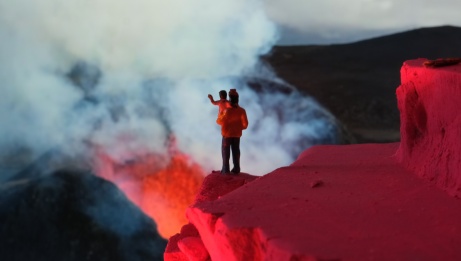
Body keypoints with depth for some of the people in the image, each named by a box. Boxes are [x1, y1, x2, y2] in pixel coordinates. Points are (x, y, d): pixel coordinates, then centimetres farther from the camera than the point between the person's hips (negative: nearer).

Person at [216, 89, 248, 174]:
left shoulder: (227, 111, -22)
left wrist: (218, 119, 11)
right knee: (236, 152, 14)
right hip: (237, 135, 3)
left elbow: (220, 121, -11)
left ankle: (225, 169, 9)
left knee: (225, 152, 8)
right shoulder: (242, 111, -11)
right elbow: (245, 124, -6)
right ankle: (236, 169, 17)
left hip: (227, 134, -3)